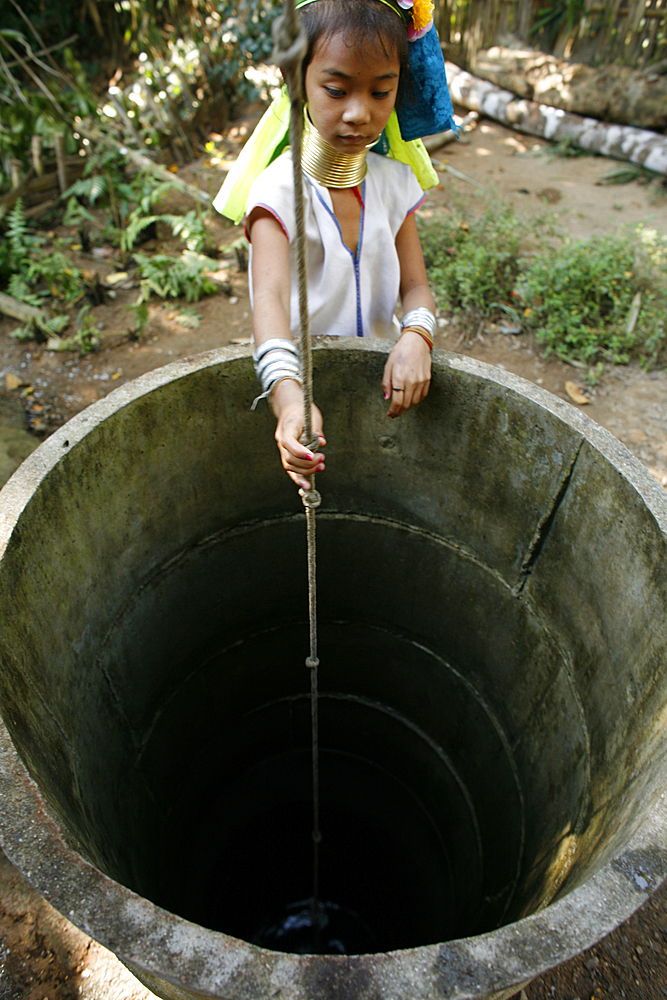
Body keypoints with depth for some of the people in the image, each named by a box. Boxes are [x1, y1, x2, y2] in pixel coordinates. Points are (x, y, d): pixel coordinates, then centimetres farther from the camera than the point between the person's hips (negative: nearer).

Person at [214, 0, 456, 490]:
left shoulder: (396, 180, -1)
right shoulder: (279, 189, -18)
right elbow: (270, 297, -34)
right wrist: (288, 395, -53)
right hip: (299, 381, -4)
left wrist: (416, 335, -27)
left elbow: (415, 286, -2)